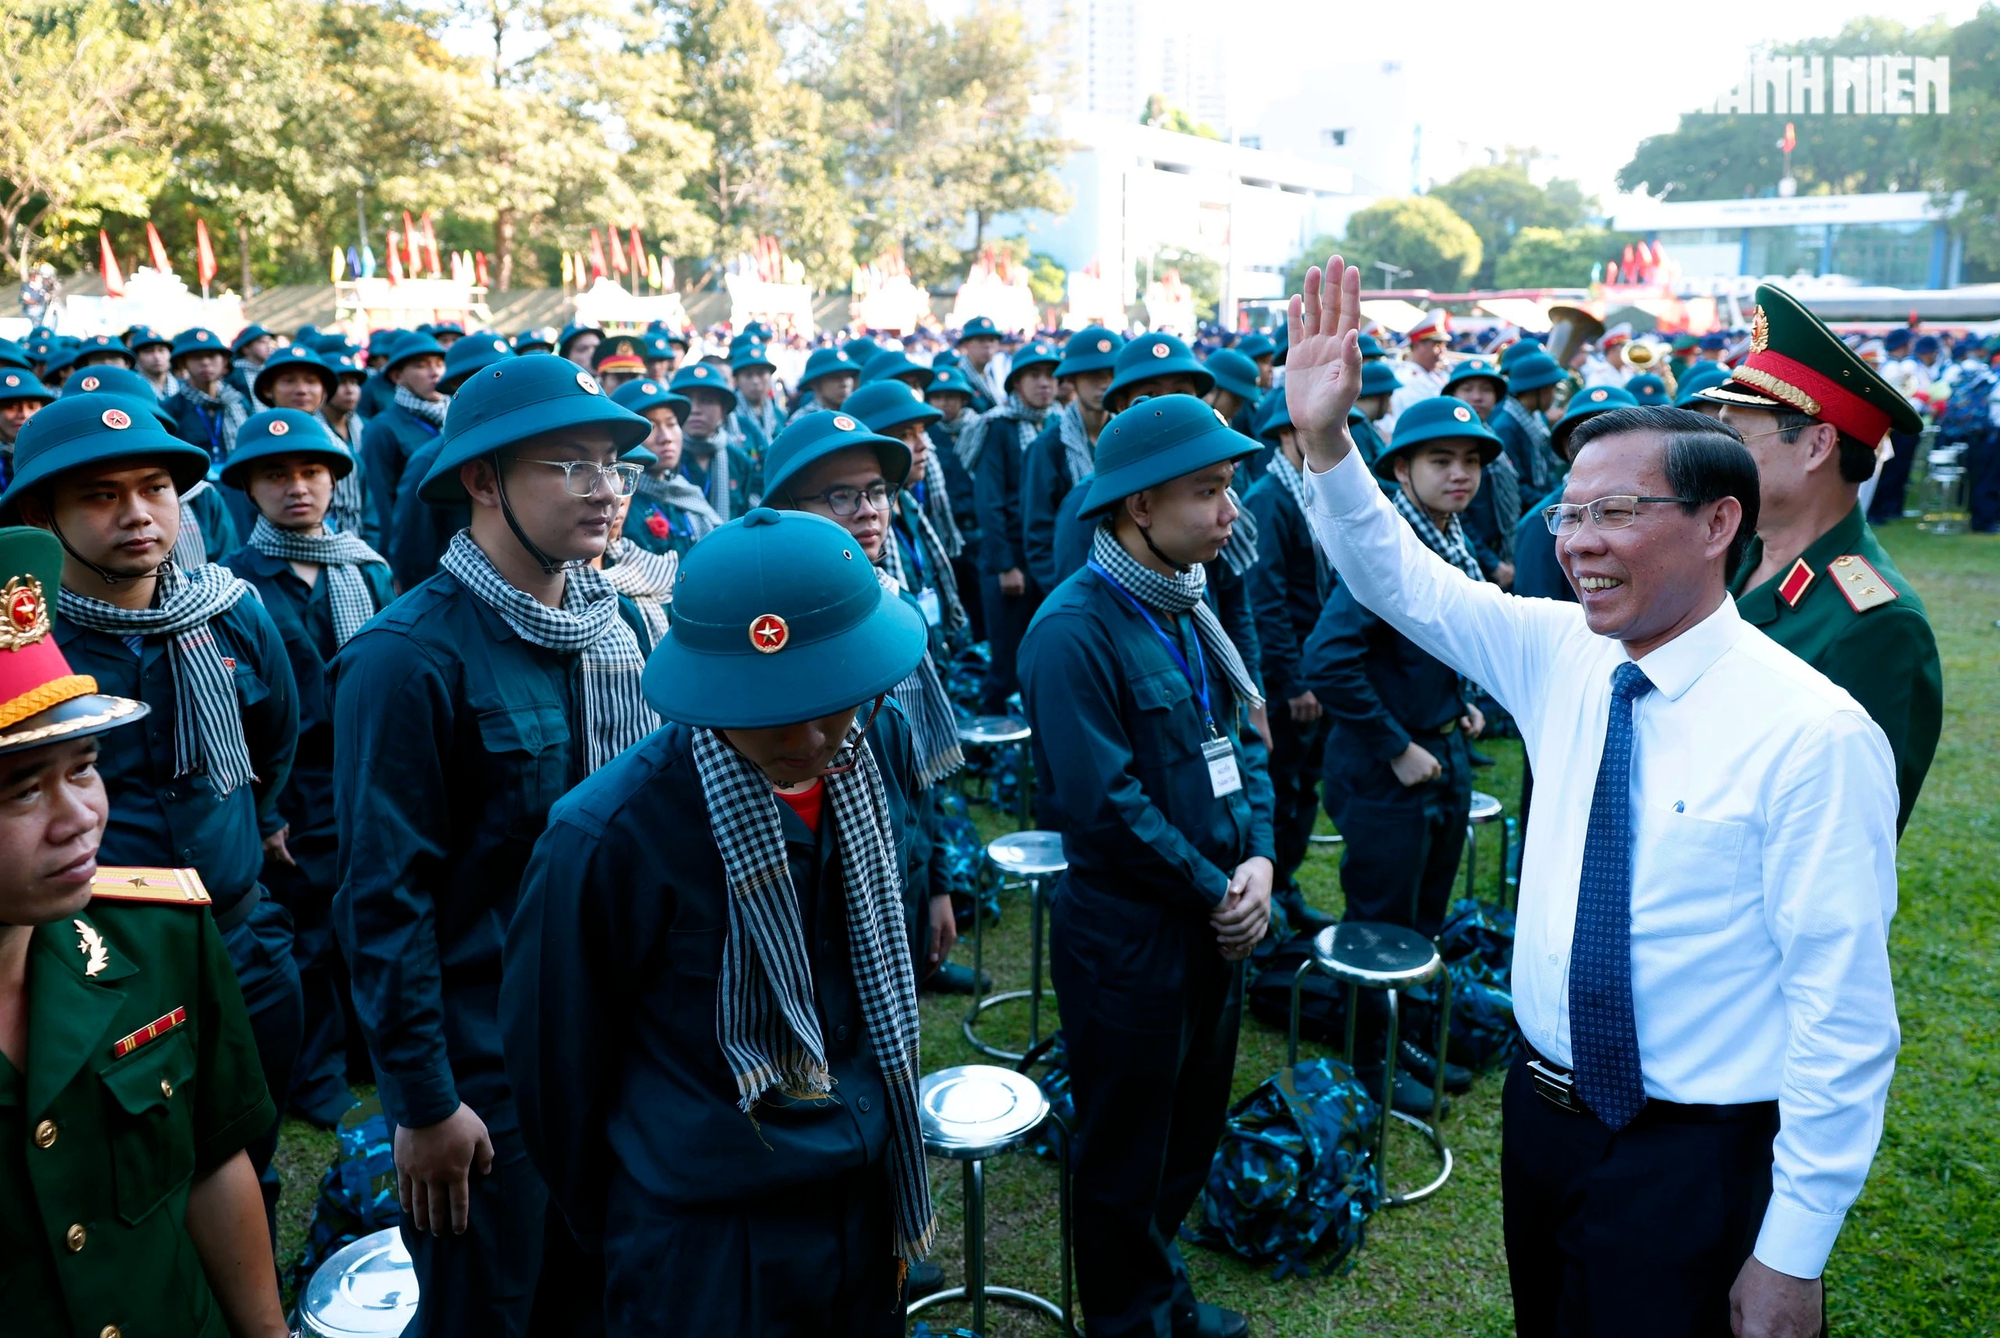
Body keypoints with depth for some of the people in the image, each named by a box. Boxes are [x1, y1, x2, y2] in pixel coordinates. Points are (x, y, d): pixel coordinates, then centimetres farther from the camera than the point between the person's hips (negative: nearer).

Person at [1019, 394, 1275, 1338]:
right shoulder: (1075, 630, -21)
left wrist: (1259, 857, -4)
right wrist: (1215, 892, -13)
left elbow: (1233, 738, 11)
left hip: (1216, 922, 8)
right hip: (1129, 934, -8)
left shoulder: (1184, 608, 5)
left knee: (1191, 1133, 23)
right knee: (1126, 1156, 12)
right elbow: (1105, 803, -23)